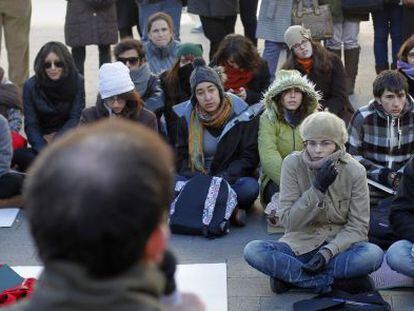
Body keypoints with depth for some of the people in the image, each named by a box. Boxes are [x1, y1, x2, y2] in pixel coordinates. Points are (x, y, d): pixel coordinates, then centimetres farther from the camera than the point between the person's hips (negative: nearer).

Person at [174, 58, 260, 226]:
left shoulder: (242, 115, -6)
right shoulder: (186, 116, 2)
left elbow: (249, 157, -6)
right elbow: (181, 157, 4)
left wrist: (222, 179, -20)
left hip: (231, 179, -2)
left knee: (250, 187, -35)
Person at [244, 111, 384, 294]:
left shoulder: (354, 171, -7)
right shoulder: (293, 164, -8)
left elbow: (358, 226, -7)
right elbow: (288, 221, -9)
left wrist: (328, 252, -24)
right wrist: (317, 188, -22)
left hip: (339, 246, 0)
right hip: (300, 245, 1)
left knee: (374, 254, -33)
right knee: (252, 251, -27)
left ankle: (291, 275, -22)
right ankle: (336, 281, -25)